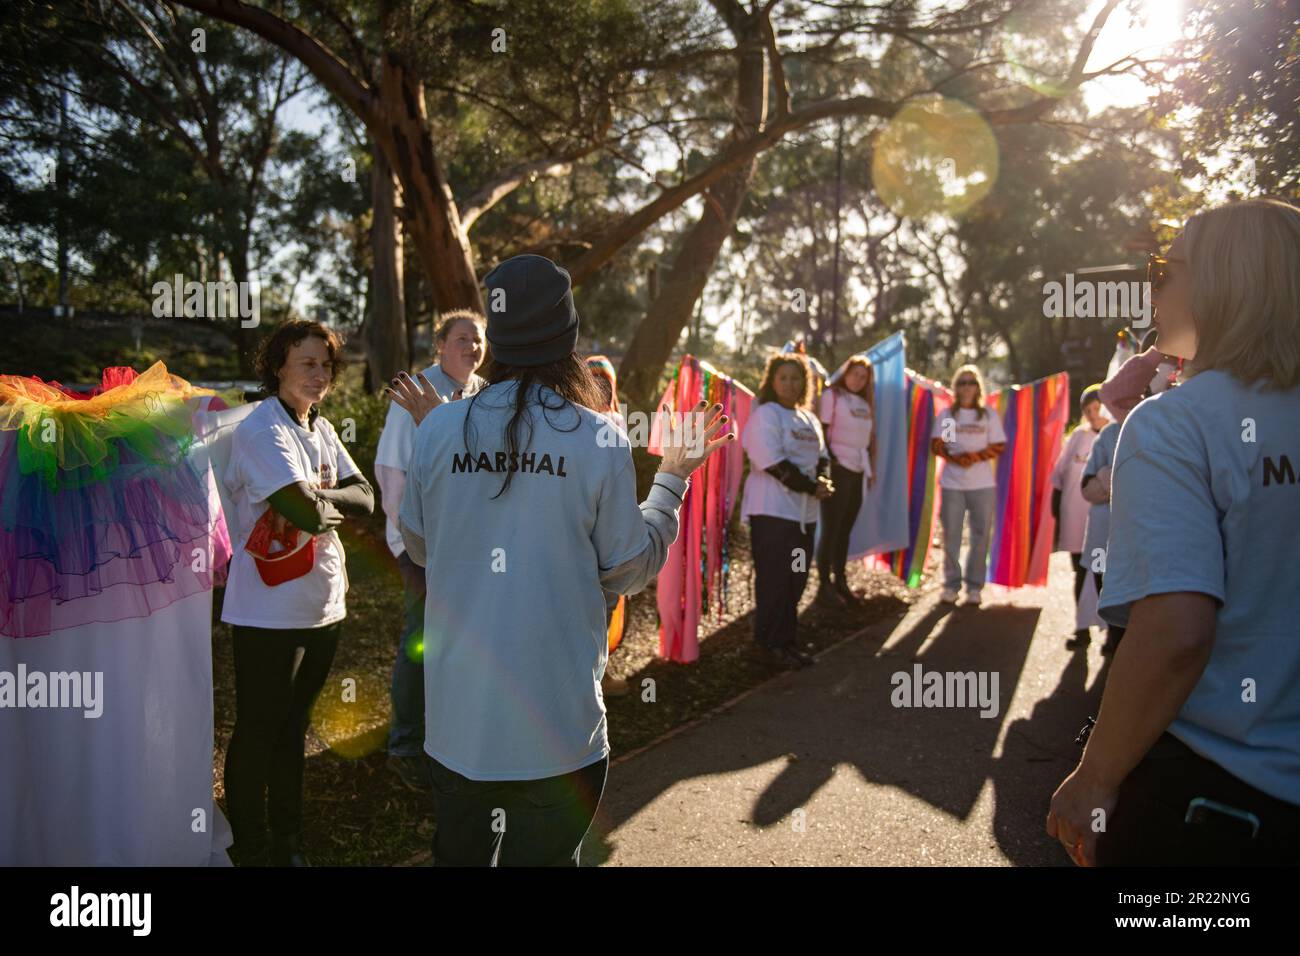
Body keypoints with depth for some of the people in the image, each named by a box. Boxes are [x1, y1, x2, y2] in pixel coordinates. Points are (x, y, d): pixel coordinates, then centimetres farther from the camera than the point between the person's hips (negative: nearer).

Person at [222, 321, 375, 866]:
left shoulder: (321, 429, 10)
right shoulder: (262, 429, -16)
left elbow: (364, 499, 1)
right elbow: (306, 512, -26)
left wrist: (315, 496, -15)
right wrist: (335, 505, -6)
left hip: (324, 605, 8)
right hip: (270, 611, -8)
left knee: (292, 729, 20)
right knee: (257, 734, 7)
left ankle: (287, 842, 34)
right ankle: (250, 849, 25)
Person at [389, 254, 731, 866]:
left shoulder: (441, 429, -6)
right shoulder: (598, 440, -12)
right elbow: (630, 571, -3)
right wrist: (673, 476, 9)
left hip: (458, 716, 3)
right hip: (558, 724, -3)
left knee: (458, 853, 22)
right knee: (544, 855, 14)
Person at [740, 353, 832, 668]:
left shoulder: (810, 419, 16)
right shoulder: (766, 415, -9)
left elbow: (822, 457, 17)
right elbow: (773, 463, -18)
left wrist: (823, 480, -7)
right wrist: (812, 488, -15)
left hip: (804, 511, 8)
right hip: (773, 510, -8)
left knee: (796, 579, 11)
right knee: (774, 579, -4)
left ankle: (785, 638, 21)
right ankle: (771, 642, 7)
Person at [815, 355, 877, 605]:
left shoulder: (865, 403, 17)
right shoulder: (832, 395, -4)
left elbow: (870, 437, 19)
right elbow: (821, 431, -11)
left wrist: (872, 468, 14)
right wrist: (829, 461, -17)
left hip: (858, 471, 7)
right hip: (838, 470, -7)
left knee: (845, 529, 11)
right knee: (831, 529, -2)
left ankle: (840, 580, 18)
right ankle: (825, 584, 5)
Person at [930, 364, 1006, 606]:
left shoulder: (989, 414, 8)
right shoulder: (946, 415, 10)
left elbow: (999, 447, 3)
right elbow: (936, 445, 3)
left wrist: (975, 457, -13)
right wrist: (955, 457, -15)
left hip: (983, 485, 0)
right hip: (952, 484, 0)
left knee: (980, 536, -1)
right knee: (951, 535, 0)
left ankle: (975, 586, 6)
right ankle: (951, 584, 8)